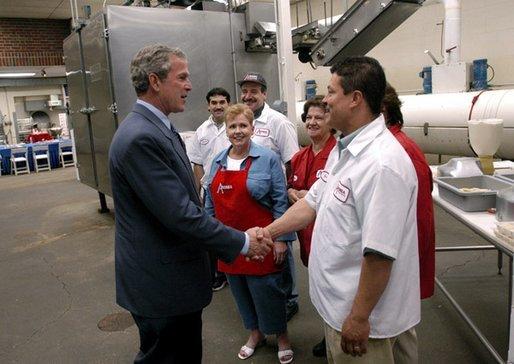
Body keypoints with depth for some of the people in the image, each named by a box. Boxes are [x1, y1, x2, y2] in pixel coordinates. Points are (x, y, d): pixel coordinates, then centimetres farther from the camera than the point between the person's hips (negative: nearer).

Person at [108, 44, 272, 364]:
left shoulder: (159, 128, 8)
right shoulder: (140, 138, -24)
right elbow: (180, 215, -27)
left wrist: (236, 240, 9)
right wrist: (242, 242, -16)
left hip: (176, 277, 9)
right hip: (160, 285, -9)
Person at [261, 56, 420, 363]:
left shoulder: (382, 164, -28)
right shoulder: (343, 149, 4)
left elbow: (380, 252, -28)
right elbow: (313, 202, 11)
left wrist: (359, 318, -21)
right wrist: (269, 231, 7)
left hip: (361, 316, -9)